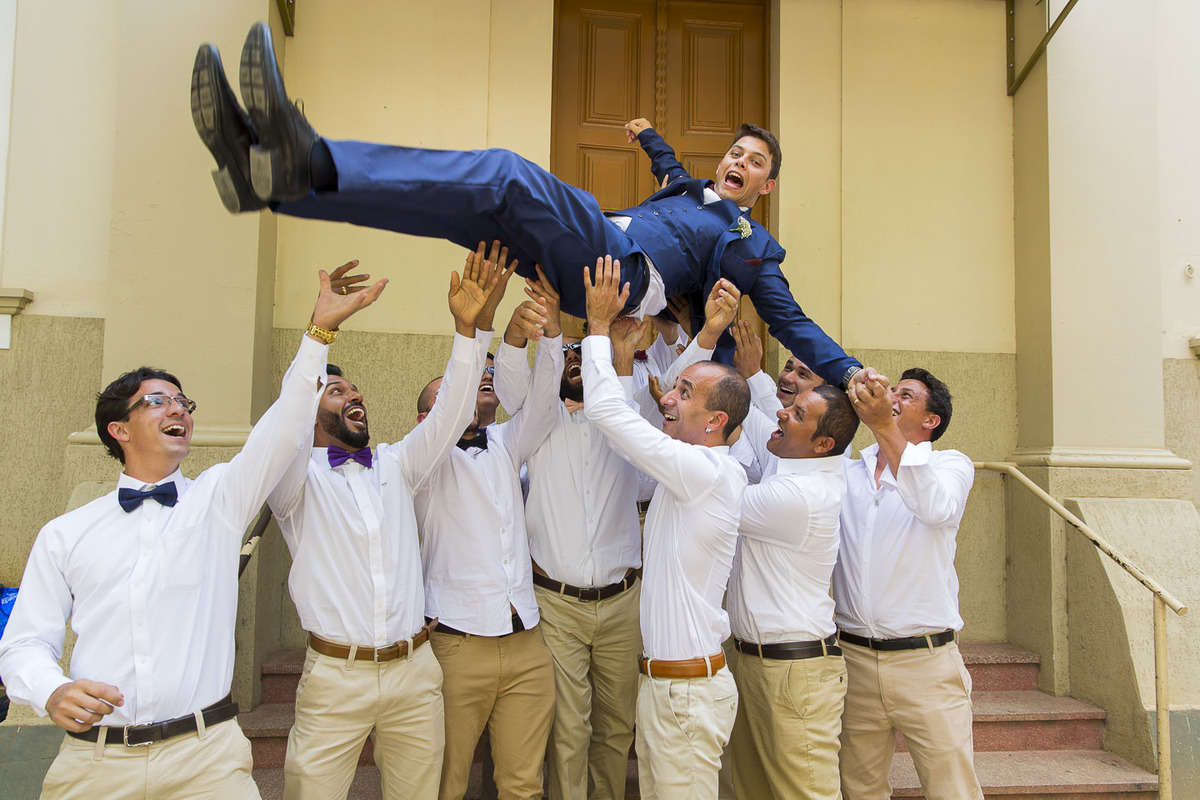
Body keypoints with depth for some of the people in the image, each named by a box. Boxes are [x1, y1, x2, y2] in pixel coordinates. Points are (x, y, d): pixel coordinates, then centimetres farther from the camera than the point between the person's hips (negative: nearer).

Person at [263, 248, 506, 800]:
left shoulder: (395, 465, 12)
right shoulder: (297, 479, 1)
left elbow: (449, 414, 1)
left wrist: (471, 327, -12)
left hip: (414, 672, 3)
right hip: (335, 676, -3)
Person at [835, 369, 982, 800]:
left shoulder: (951, 464, 2)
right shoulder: (846, 473, 13)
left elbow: (937, 507, -20)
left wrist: (884, 425, -31)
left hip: (925, 662, -3)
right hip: (853, 659, 3)